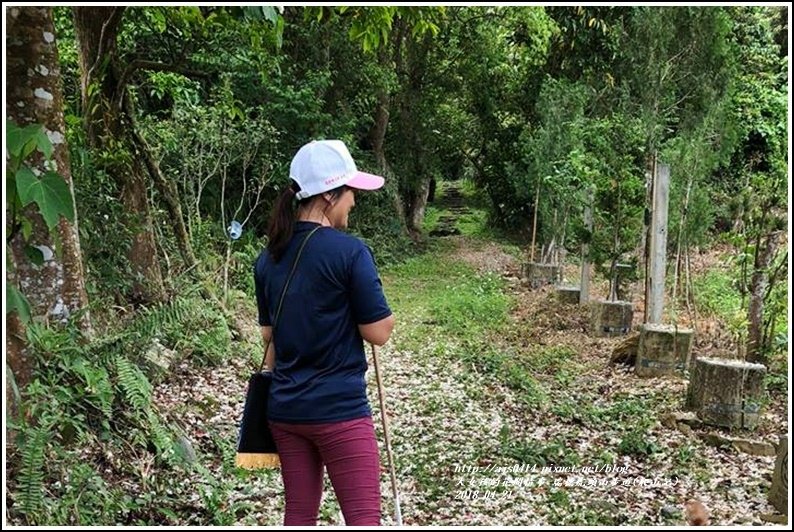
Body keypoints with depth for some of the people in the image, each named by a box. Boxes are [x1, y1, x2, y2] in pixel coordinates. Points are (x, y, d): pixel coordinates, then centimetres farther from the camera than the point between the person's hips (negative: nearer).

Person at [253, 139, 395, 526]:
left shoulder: (268, 258, 6)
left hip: (285, 408, 7)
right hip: (339, 410, -7)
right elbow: (378, 333, -12)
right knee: (363, 518, 0)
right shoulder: (350, 251, -14)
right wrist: (384, 314, 8)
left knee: (299, 514, 16)